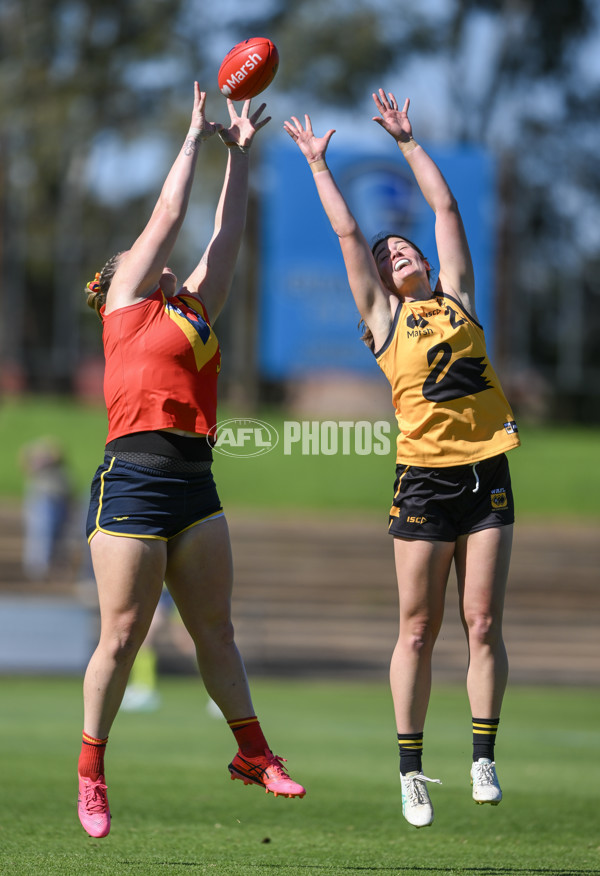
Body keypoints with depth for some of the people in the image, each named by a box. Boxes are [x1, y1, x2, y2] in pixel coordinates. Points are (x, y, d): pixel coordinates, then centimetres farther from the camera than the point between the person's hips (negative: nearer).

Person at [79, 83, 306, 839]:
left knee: (215, 627, 10)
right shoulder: (127, 303, 5)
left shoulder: (195, 311, 21)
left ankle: (252, 752, 14)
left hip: (194, 484, 6)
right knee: (123, 636, -5)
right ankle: (90, 773, 3)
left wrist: (239, 153, 27)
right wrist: (196, 136, 18)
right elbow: (169, 213, 8)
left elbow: (225, 235, 26)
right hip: (134, 478, -6)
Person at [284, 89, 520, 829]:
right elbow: (347, 232, 7)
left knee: (483, 623, 0)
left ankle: (484, 760, 5)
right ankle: (412, 771, 6)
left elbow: (445, 207, 15)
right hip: (425, 477, -2)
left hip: (486, 472, 3)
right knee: (419, 630, 0)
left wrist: (406, 141, 20)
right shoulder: (383, 316, 7)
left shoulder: (455, 298, 14)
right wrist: (318, 163, 13)